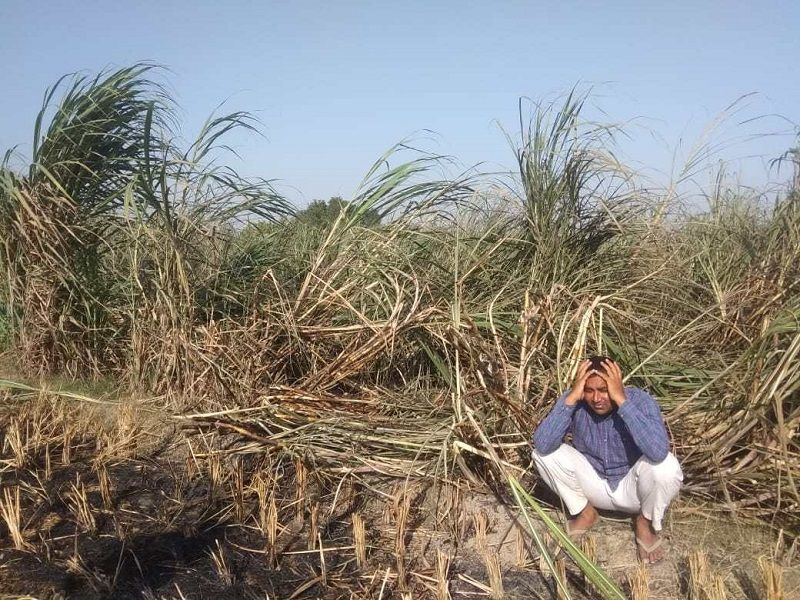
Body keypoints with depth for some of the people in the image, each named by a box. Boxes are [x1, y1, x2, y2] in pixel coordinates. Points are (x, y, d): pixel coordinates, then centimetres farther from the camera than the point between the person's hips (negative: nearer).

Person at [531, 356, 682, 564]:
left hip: (632, 486, -2)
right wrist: (571, 397, -39)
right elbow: (542, 445, -34)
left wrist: (622, 400, -45)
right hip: (594, 483, 2)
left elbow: (658, 451, -45)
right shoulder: (575, 402, -20)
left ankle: (645, 522, 0)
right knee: (543, 454, -21)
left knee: (666, 466, -34)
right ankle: (584, 513, 5)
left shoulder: (640, 400, -26)